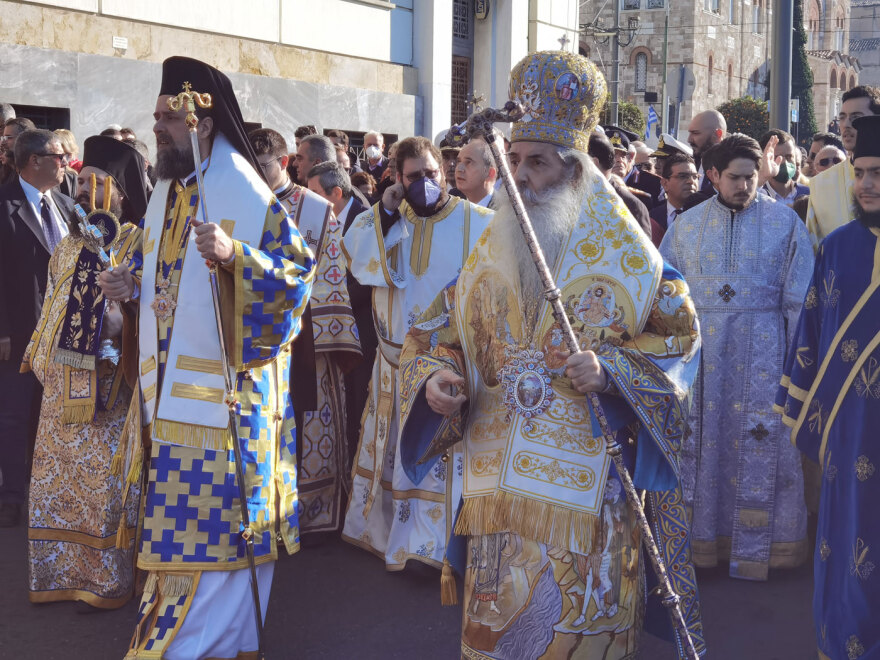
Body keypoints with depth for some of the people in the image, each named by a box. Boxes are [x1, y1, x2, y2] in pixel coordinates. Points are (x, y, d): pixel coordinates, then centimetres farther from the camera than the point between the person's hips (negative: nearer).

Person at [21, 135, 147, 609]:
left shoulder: (138, 247, -4)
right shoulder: (69, 247, 15)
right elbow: (52, 308, 20)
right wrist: (40, 357, 16)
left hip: (107, 382, -6)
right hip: (63, 381, 6)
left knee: (104, 479, -1)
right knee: (58, 479, 9)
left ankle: (105, 581, 9)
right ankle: (63, 573, 21)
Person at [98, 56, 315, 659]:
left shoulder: (246, 196, -9)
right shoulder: (165, 195, 15)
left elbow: (299, 270, -13)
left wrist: (233, 254, -28)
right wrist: (130, 286, 5)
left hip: (224, 387, -8)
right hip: (170, 385, 8)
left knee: (213, 516, -4)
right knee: (180, 514, 12)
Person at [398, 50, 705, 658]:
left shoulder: (620, 251, 0)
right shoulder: (491, 251, 10)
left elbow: (679, 333, 1)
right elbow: (435, 332, 13)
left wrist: (610, 370, -15)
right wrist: (435, 379, -9)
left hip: (585, 472, -3)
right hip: (501, 474, 3)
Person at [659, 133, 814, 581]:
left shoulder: (784, 221, 2)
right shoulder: (688, 224, 8)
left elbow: (798, 299, 1)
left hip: (763, 348, -2)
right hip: (701, 350, 2)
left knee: (761, 443, 0)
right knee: (702, 441, 6)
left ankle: (755, 546, 10)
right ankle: (702, 537, 17)